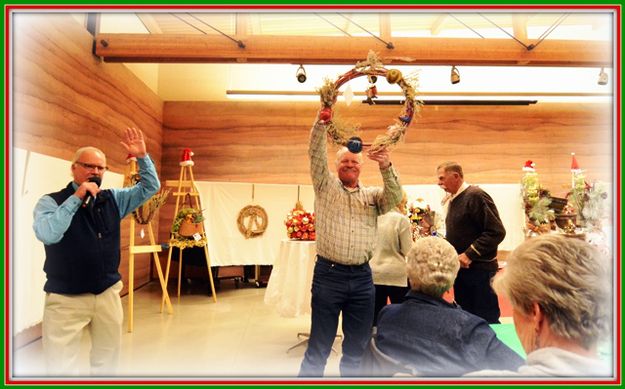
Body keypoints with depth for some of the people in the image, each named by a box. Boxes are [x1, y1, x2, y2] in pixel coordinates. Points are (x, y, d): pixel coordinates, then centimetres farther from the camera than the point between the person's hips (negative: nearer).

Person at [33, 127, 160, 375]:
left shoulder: (113, 199, 6)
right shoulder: (51, 201, -7)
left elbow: (150, 187, 5)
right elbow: (47, 234, -26)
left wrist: (142, 157, -7)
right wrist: (76, 198, -23)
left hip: (108, 294, 4)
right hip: (66, 298, -4)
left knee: (107, 361, 18)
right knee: (62, 367, 2)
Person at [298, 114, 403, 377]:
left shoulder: (373, 195, 13)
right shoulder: (326, 186, 8)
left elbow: (395, 198, -5)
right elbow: (315, 155, -4)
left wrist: (386, 167, -21)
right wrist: (322, 121, -17)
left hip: (362, 277, 3)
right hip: (328, 274, -3)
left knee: (358, 344, 13)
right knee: (319, 345, 5)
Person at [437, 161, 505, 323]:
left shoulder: (476, 196, -15)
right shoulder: (452, 200, 11)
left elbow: (496, 232, -20)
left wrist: (470, 255, -21)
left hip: (479, 269, -8)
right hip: (461, 269, 8)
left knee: (487, 319, 2)